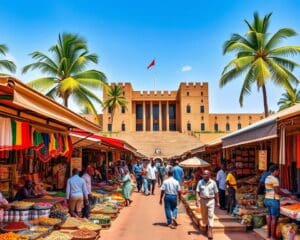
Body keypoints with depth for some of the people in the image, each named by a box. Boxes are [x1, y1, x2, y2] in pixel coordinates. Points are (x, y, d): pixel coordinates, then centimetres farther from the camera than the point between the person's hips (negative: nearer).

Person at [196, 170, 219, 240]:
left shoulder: (213, 183, -3)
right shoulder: (200, 182, -1)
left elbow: (216, 193, 2)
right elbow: (197, 192, -2)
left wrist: (217, 202, 3)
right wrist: (197, 200, -13)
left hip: (211, 200, -2)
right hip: (203, 200, 2)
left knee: (210, 215, -8)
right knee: (204, 215, 14)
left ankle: (210, 231, -6)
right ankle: (206, 226, 39)